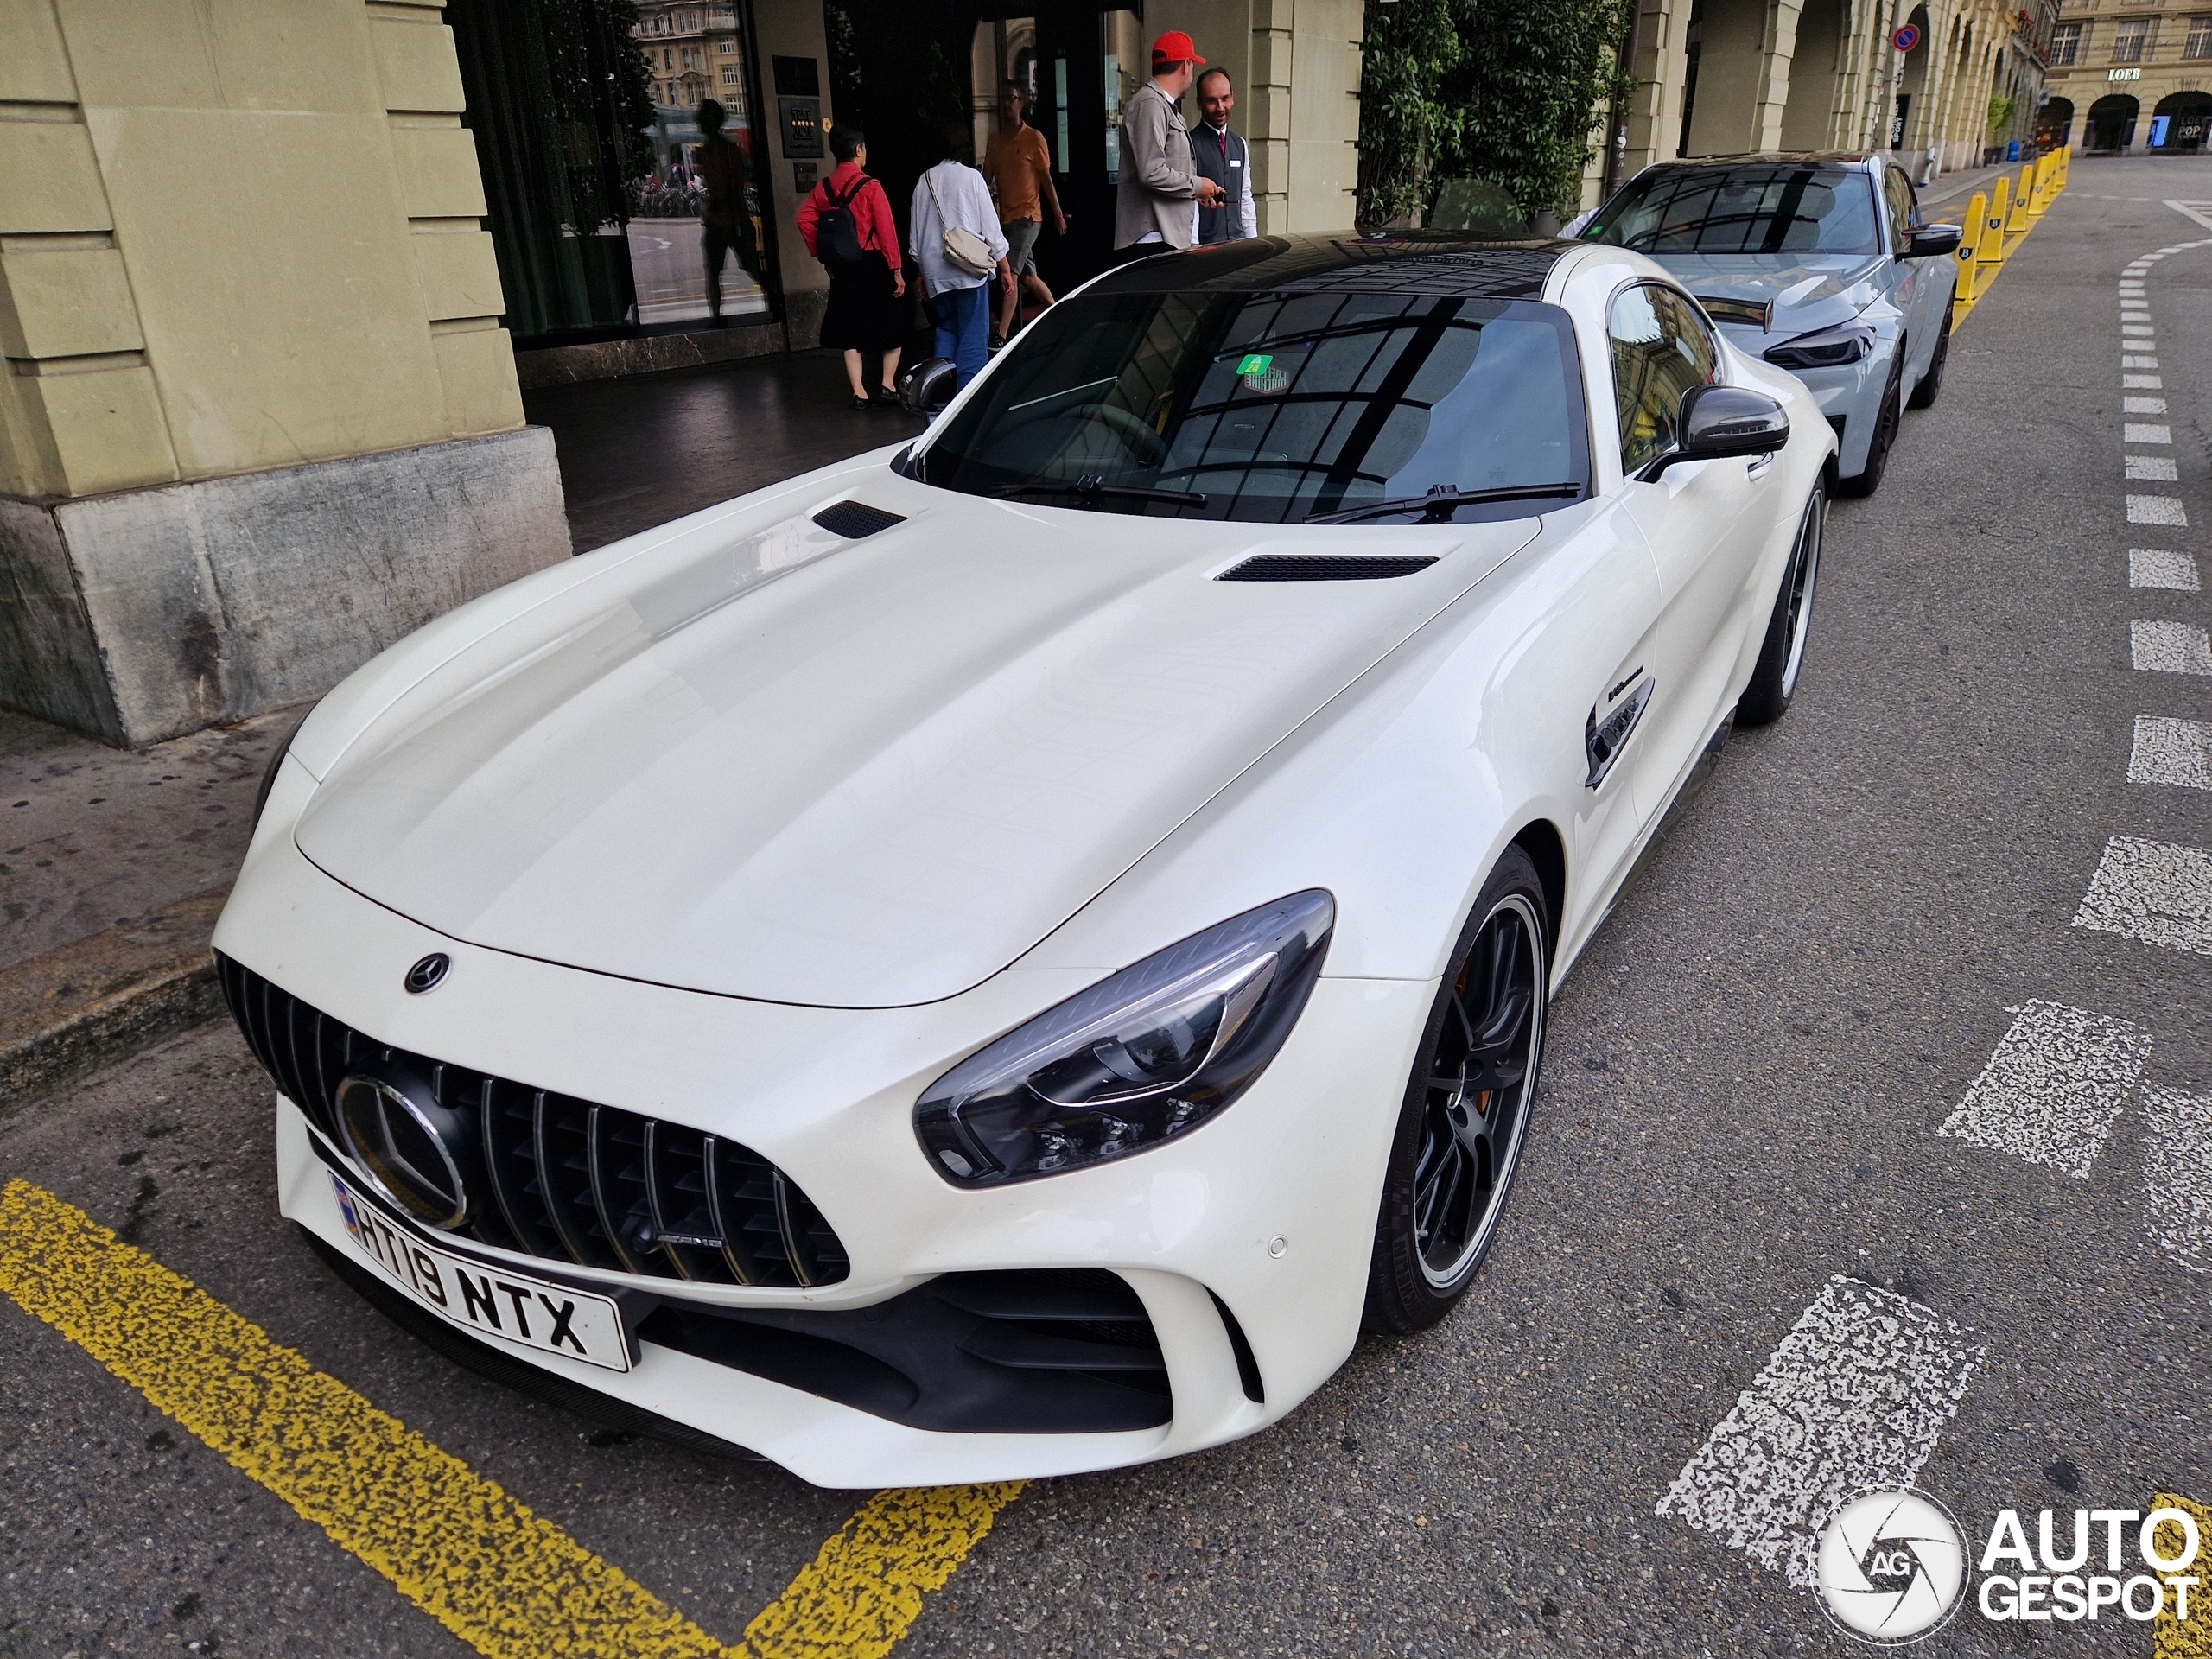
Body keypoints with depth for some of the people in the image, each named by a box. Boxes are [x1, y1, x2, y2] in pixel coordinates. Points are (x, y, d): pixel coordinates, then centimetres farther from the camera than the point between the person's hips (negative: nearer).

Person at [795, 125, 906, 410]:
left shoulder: (823, 188, 2)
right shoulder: (870, 186, -11)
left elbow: (804, 220, -1)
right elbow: (887, 231, -15)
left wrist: (822, 255, 6)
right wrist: (896, 270, -10)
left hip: (842, 269, 4)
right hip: (874, 265, -4)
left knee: (850, 332, 11)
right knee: (892, 325, 11)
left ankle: (859, 392, 6)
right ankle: (888, 386, 4)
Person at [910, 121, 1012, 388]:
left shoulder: (925, 180, 7)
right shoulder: (971, 177, -5)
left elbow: (916, 234, 12)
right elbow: (991, 227, -4)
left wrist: (922, 273, 23)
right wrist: (1004, 268, 3)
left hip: (935, 273, 5)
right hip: (969, 269, -5)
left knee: (946, 330, 18)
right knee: (973, 337, -2)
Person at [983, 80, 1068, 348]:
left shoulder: (1034, 138, -4)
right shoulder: (995, 140, 11)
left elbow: (1046, 178, -2)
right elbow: (987, 175, 11)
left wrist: (1058, 215, -2)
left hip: (1028, 216, -6)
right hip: (1006, 217, 6)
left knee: (1011, 273, -15)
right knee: (1028, 276, 13)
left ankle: (1001, 335, -19)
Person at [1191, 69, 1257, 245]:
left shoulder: (1240, 145, 17)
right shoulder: (1190, 145, -4)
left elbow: (1246, 198, 19)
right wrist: (1193, 246, -18)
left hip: (1238, 241, 6)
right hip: (1204, 243, -6)